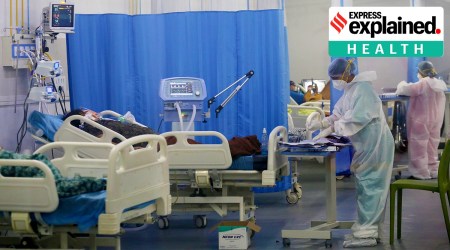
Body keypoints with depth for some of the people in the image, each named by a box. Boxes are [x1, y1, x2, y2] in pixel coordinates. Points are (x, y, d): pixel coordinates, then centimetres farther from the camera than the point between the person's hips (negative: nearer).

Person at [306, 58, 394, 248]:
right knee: (365, 185, 14)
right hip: (365, 146, 10)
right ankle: (366, 227, 21)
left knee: (370, 186, -7)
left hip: (375, 145, -10)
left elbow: (358, 118, -28)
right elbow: (339, 115, 13)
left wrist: (331, 128, -24)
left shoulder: (363, 90, -19)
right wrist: (321, 123, -2)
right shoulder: (350, 91, 12)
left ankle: (367, 233, -5)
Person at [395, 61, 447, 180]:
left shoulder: (422, 84, -18)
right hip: (435, 121, 8)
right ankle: (433, 171, 21)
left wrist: (402, 84, 8)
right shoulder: (439, 85, 4)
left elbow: (403, 90, -14)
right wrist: (411, 86, 18)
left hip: (421, 122, -8)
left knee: (419, 149, 0)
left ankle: (422, 174, 2)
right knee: (432, 148, 16)